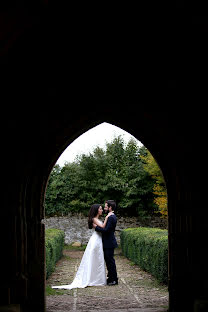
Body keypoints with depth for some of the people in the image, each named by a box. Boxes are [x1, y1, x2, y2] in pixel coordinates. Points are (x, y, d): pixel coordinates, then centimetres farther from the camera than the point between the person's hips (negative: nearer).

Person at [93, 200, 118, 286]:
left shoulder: (111, 217, -19)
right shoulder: (111, 216, 14)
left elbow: (106, 230, -24)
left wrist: (96, 227, -15)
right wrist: (98, 226, 11)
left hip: (109, 244, -10)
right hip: (108, 243, 10)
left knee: (110, 261, -4)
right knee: (108, 260, 15)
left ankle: (114, 280, 3)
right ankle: (111, 278, 23)